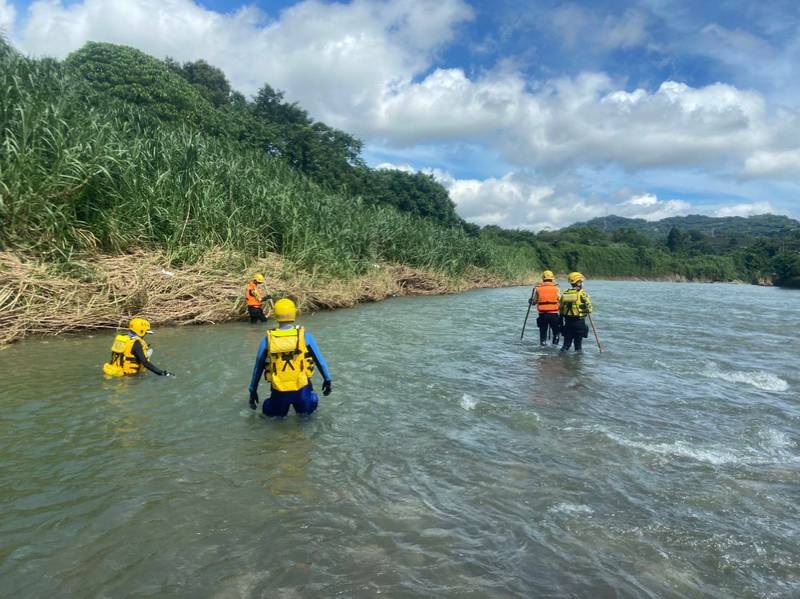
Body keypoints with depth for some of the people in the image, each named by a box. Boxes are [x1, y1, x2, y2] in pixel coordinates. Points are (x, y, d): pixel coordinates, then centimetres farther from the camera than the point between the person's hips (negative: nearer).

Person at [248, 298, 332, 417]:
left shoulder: (267, 339, -3)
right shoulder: (305, 336, -7)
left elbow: (258, 367, 7)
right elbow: (319, 359, 2)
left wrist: (253, 390, 18)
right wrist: (327, 380, 16)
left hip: (279, 391, 1)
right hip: (302, 389, 0)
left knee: (270, 412, 27)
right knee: (307, 409, 28)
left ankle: (279, 411, 6)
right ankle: (303, 409, 6)